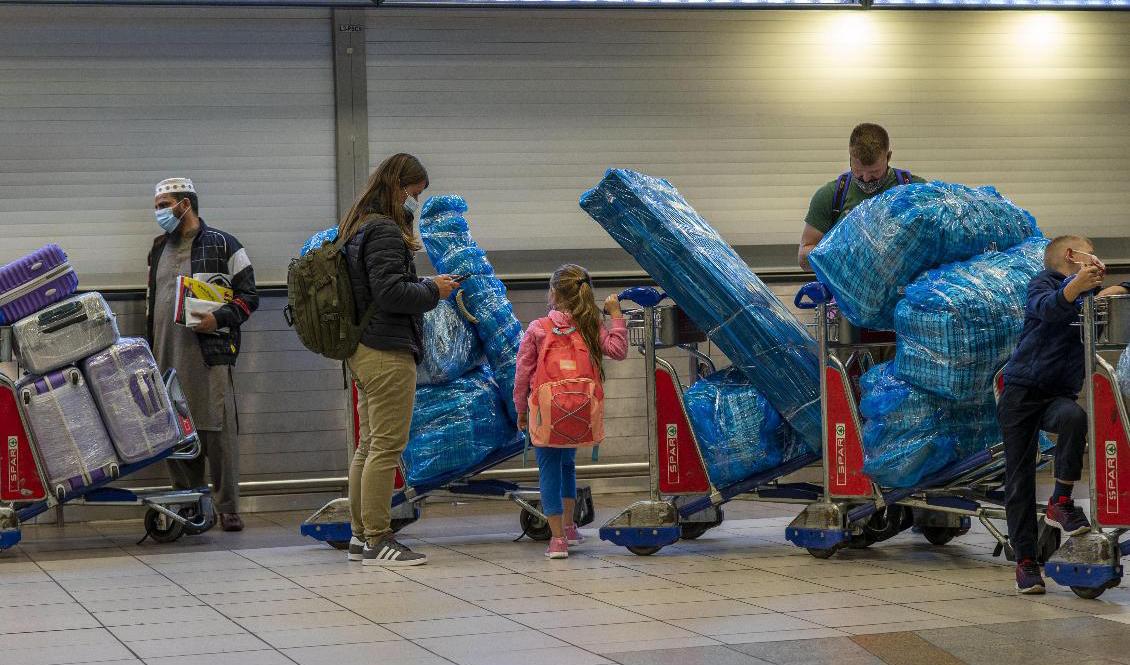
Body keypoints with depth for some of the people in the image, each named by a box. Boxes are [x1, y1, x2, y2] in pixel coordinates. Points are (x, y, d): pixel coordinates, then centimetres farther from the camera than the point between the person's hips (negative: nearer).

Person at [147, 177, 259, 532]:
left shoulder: (222, 245, 2)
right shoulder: (159, 250, 22)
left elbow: (248, 296, 0)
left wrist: (219, 319, -16)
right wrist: (150, 348, 23)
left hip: (210, 353, -6)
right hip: (167, 356, 6)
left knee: (218, 429, -9)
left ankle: (228, 507, -5)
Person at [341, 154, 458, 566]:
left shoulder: (358, 228, 16)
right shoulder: (385, 231, -15)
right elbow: (390, 293, -22)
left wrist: (425, 289, 12)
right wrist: (433, 291, -8)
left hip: (363, 353, 10)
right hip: (388, 353, -10)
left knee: (368, 446, 14)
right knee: (387, 447, -7)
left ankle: (360, 536, 18)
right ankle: (378, 542, -6)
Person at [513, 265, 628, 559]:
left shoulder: (537, 329, -1)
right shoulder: (590, 327, 3)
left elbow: (523, 373, 2)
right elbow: (617, 350, -8)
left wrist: (521, 410, 13)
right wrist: (616, 316, 1)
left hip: (547, 411, -3)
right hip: (582, 411, 3)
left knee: (549, 469, 5)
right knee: (567, 463, 25)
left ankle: (558, 538, -1)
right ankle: (568, 527, 31)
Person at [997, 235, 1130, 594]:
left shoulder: (1092, 294, 17)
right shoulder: (1043, 282, 0)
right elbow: (1047, 309, -22)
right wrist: (1075, 288, -42)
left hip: (1059, 395, 3)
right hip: (1021, 392, -3)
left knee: (1074, 417, -31)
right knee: (1020, 478, -4)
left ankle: (1061, 502, -18)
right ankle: (1025, 561, 1)